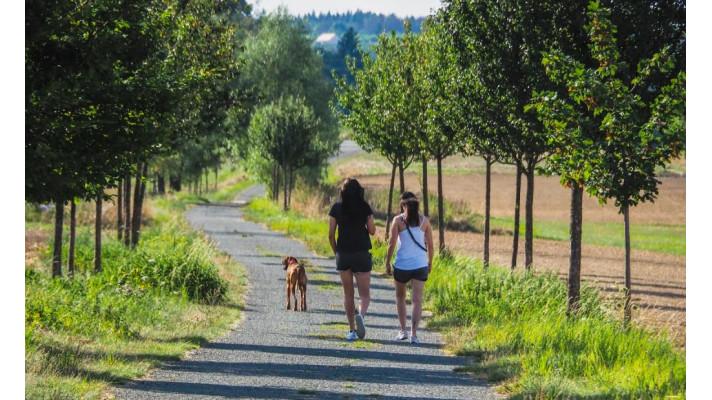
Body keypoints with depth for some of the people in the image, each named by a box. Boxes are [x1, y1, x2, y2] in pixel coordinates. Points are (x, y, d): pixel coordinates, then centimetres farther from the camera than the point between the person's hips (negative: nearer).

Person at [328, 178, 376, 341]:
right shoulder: (365, 207, -3)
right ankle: (361, 315, -27)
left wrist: (336, 252, 13)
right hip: (362, 254, -1)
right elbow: (372, 231, 0)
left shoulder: (336, 208, -1)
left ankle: (352, 330, 10)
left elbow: (331, 235, 0)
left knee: (348, 294, 11)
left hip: (343, 254, 1)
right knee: (365, 294, 4)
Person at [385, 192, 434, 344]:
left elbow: (392, 244, -7)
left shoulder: (398, 220, -5)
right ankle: (414, 334, -11)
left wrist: (387, 263, 3)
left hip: (402, 264, -1)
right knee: (417, 300, -1)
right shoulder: (424, 221, 2)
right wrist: (430, 262, 19)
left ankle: (402, 330, 18)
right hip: (420, 265, 1)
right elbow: (430, 244, 5)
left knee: (400, 297, 20)